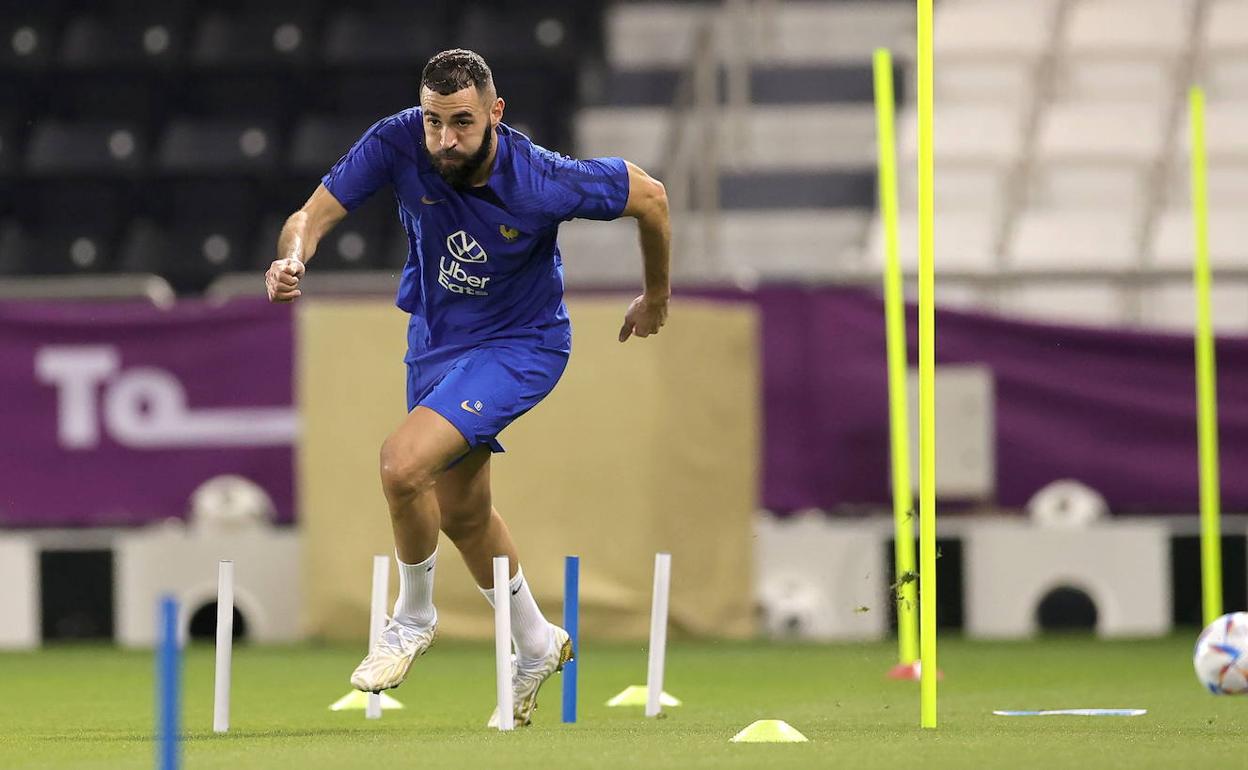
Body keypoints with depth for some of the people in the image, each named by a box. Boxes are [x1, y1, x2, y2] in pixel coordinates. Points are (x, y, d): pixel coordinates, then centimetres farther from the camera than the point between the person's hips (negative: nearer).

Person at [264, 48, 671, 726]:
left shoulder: (541, 182, -30)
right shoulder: (397, 144, -23)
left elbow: (649, 197, -14)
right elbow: (315, 214, -21)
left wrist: (656, 299, 2)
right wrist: (293, 259, -46)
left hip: (520, 344, -6)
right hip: (436, 335, 6)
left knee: (403, 463, -25)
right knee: (461, 512, 20)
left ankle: (413, 618, 2)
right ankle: (536, 646, 44)